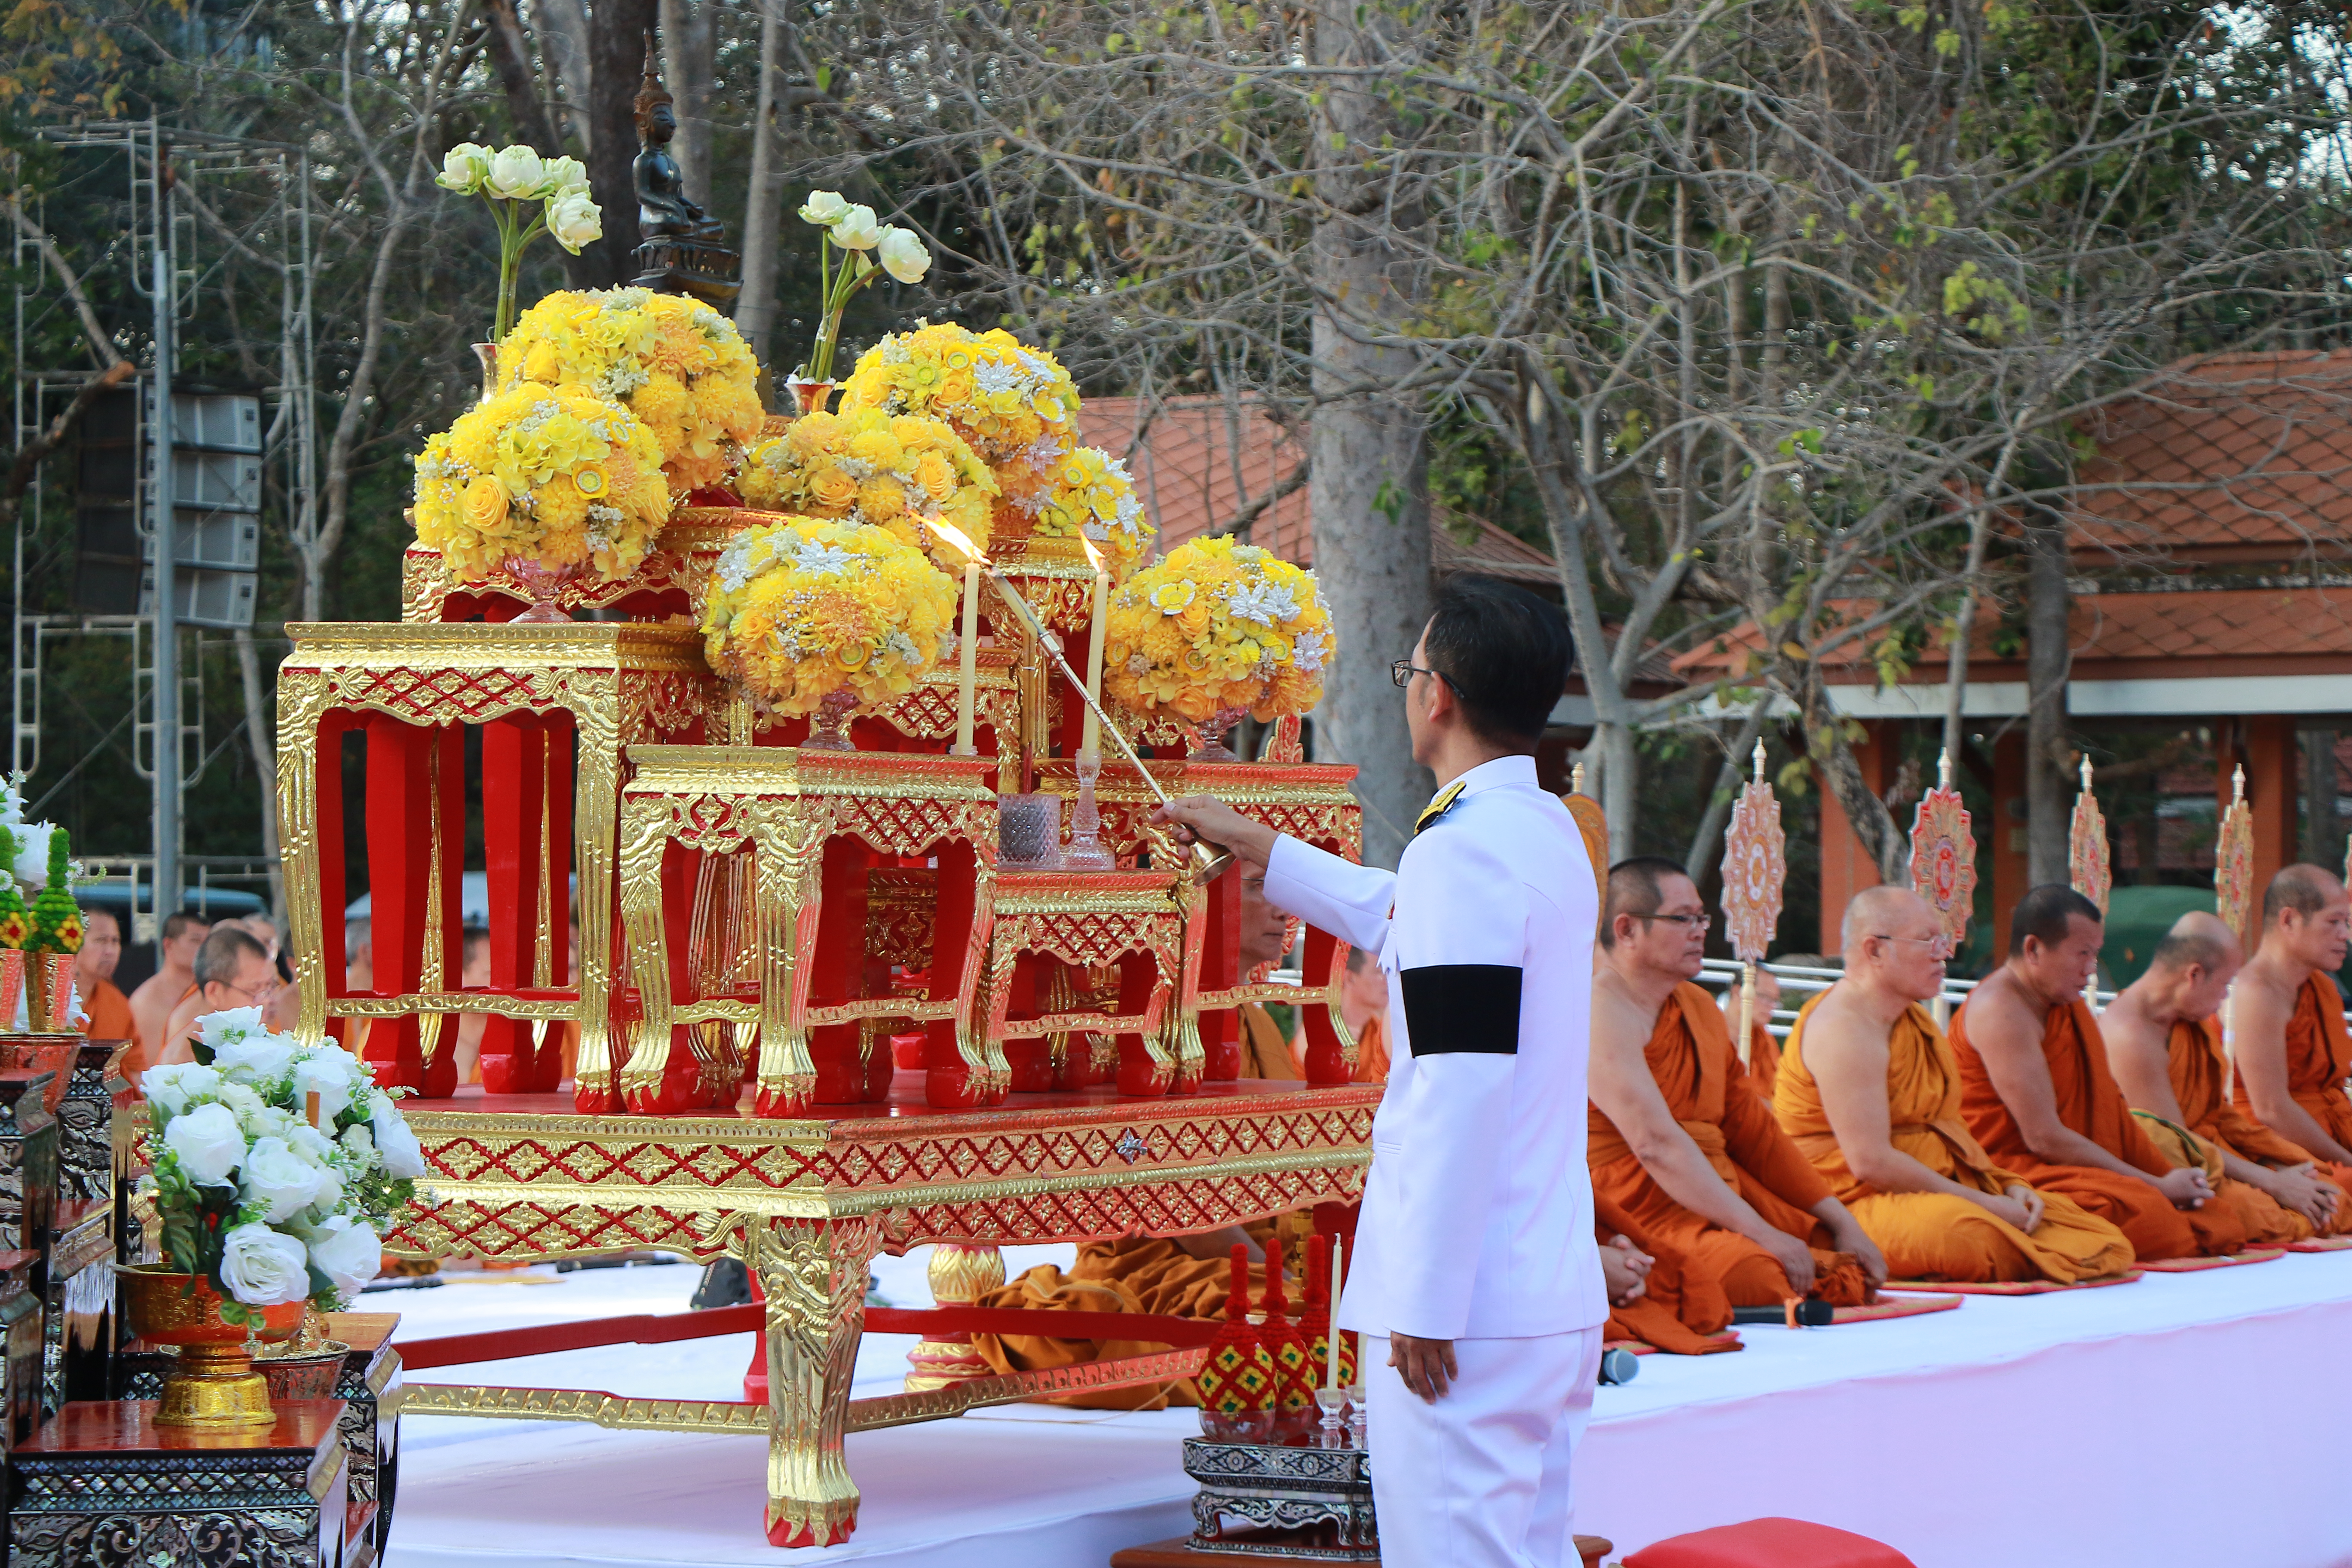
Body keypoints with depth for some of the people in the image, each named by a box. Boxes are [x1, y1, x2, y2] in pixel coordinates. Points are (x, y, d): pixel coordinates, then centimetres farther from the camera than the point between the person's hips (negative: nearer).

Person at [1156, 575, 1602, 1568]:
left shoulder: (1462, 848, -16)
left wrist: (1426, 1305, -20)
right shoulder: (1548, 833, 15)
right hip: (1555, 1296, 10)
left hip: (1466, 1304, -10)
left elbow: (1460, 1090, -22)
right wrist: (1251, 846, 47)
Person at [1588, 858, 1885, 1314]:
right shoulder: (1603, 1011, -11)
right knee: (1759, 1275, -34)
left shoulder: (1699, 1007, 19)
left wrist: (1840, 1222, 11)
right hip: (1642, 1206, -10)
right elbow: (1655, 1143, -21)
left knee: (1854, 1265, -5)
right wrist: (1761, 1233, -23)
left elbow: (1752, 1128, 22)